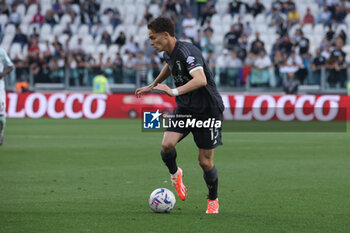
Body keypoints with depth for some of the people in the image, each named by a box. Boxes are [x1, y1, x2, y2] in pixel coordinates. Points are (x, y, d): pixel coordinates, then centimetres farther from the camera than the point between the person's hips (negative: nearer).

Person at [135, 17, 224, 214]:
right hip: (185, 108, 7)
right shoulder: (169, 53, 1)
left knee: (206, 162, -2)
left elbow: (201, 80, -42)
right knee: (167, 144, -17)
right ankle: (175, 174, 14)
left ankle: (213, 200, 23)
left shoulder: (187, 52, -26)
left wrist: (175, 91, -47)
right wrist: (152, 85, 33)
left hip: (207, 110, -7)